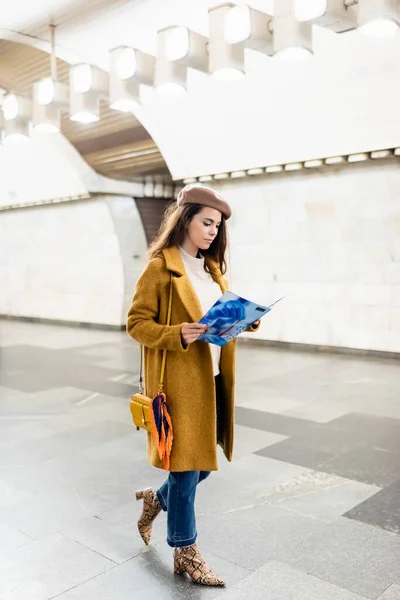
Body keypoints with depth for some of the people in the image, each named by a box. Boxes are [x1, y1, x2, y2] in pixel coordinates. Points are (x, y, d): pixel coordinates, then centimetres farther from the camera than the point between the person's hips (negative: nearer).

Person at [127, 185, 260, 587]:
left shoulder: (212, 268, 13)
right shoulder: (160, 267, -10)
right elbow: (136, 323, -10)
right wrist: (178, 335, -25)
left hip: (212, 378, 8)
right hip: (180, 381, -7)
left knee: (204, 460, 14)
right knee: (186, 466, 3)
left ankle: (156, 499, 43)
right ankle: (185, 553, 24)